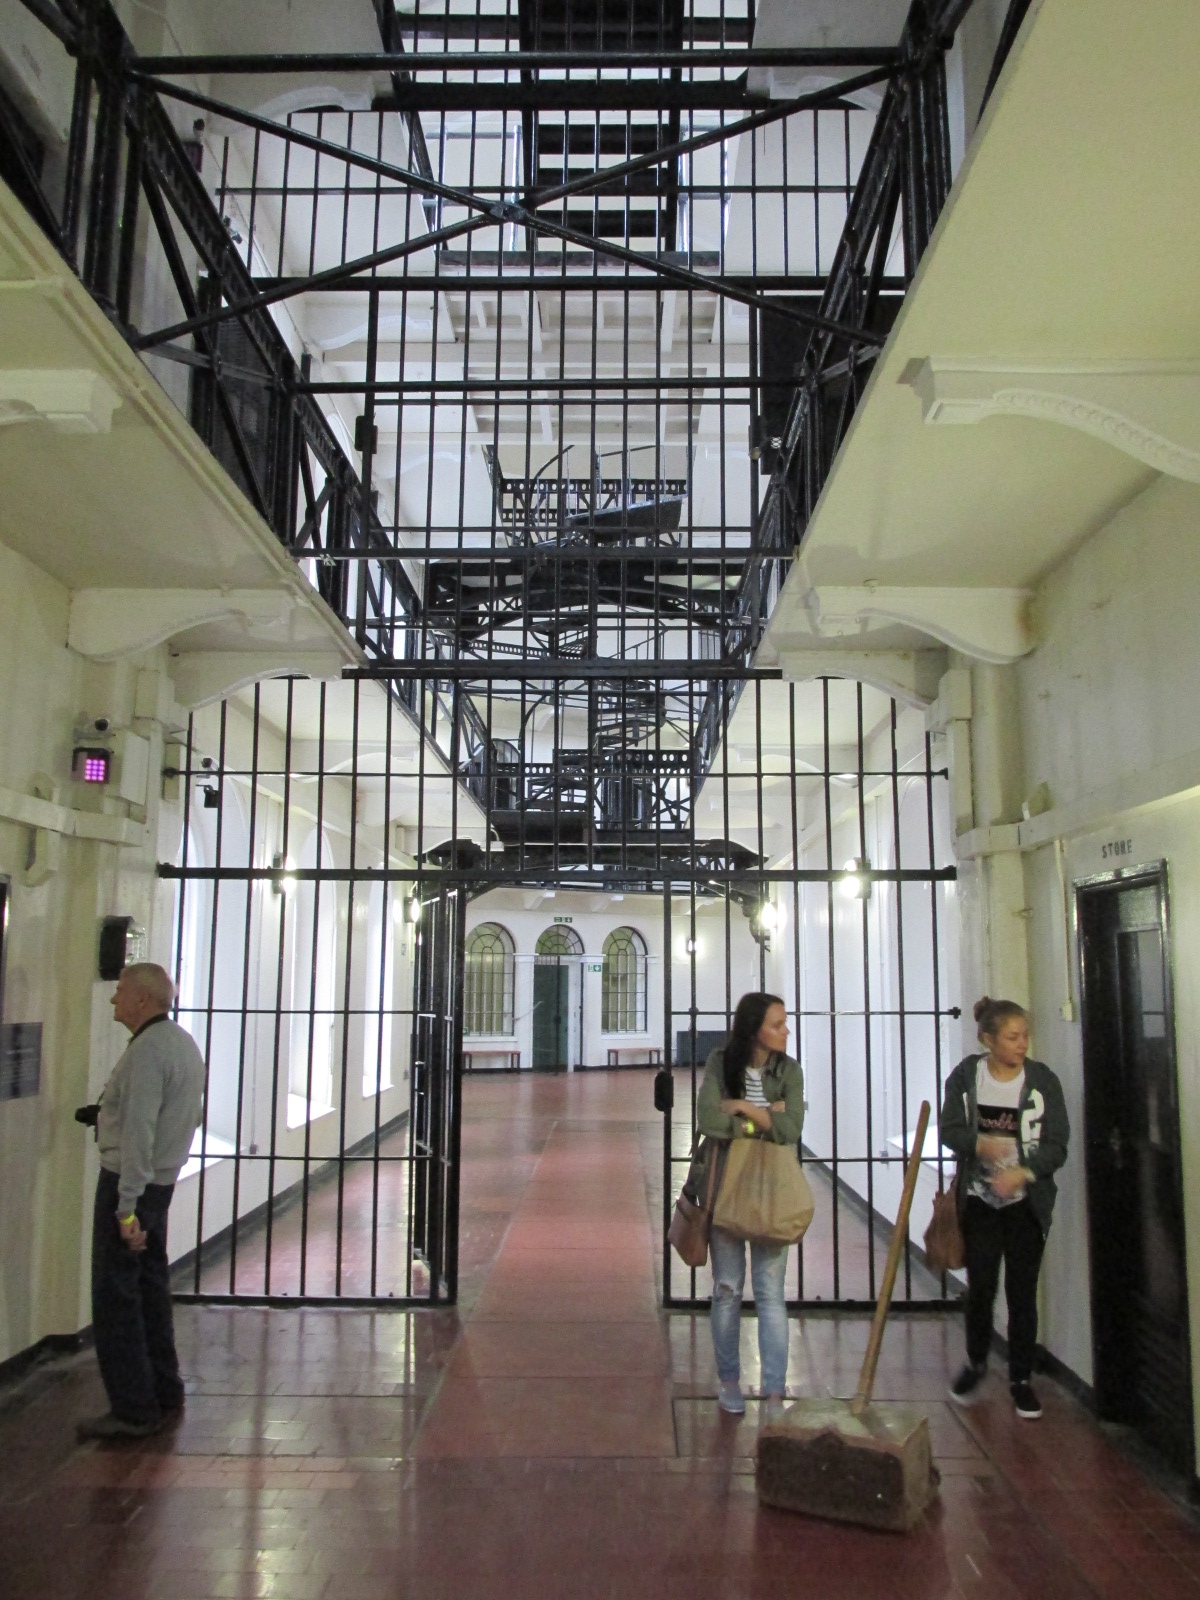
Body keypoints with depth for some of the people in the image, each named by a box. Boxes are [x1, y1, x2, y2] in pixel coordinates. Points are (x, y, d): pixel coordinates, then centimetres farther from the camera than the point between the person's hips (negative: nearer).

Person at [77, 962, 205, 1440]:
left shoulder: (147, 1051, -19)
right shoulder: (183, 1043, 12)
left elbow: (138, 1132, -24)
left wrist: (127, 1207, -23)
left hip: (130, 1183, -10)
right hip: (161, 1181, 10)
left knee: (115, 1298, -2)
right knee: (150, 1292, 16)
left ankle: (133, 1410, 3)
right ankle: (164, 1396, 24)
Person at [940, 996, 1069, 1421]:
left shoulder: (1042, 1080, -6)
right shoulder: (966, 1076, -4)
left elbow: (1057, 1145, -8)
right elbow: (949, 1130, -4)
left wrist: (1023, 1172, -24)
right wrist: (978, 1143, -25)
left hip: (1026, 1202, 0)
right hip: (979, 1199, 0)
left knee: (1022, 1291, 5)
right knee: (980, 1286, 4)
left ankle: (1021, 1378, 22)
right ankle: (975, 1363, 29)